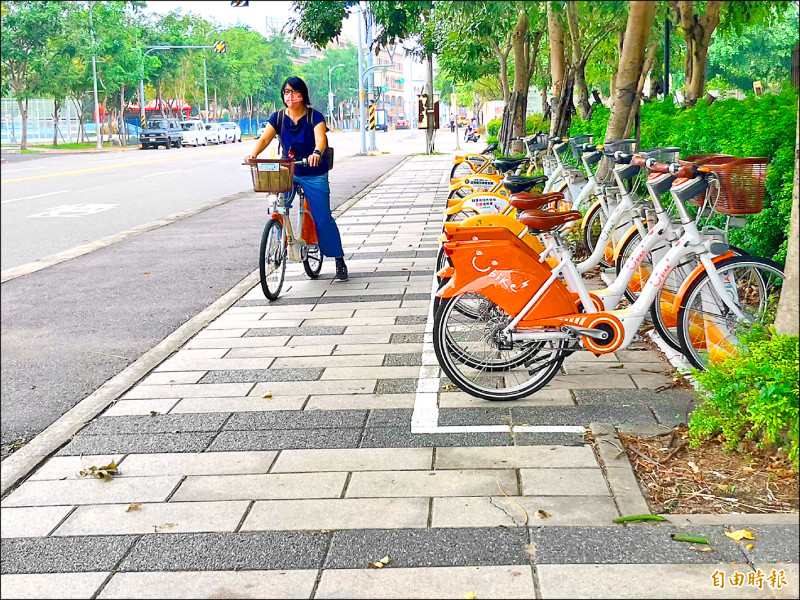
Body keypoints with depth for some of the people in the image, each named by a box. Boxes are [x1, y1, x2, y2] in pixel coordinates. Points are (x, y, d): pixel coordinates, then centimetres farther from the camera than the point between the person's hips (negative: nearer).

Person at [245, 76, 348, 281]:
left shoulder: (314, 116, -12)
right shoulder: (278, 118, -3)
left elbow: (320, 138, -30)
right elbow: (265, 138, -17)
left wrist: (317, 153, -54)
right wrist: (253, 154, -38)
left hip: (314, 174, -3)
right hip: (287, 172, 3)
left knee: (323, 218, -4)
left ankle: (339, 261, 11)